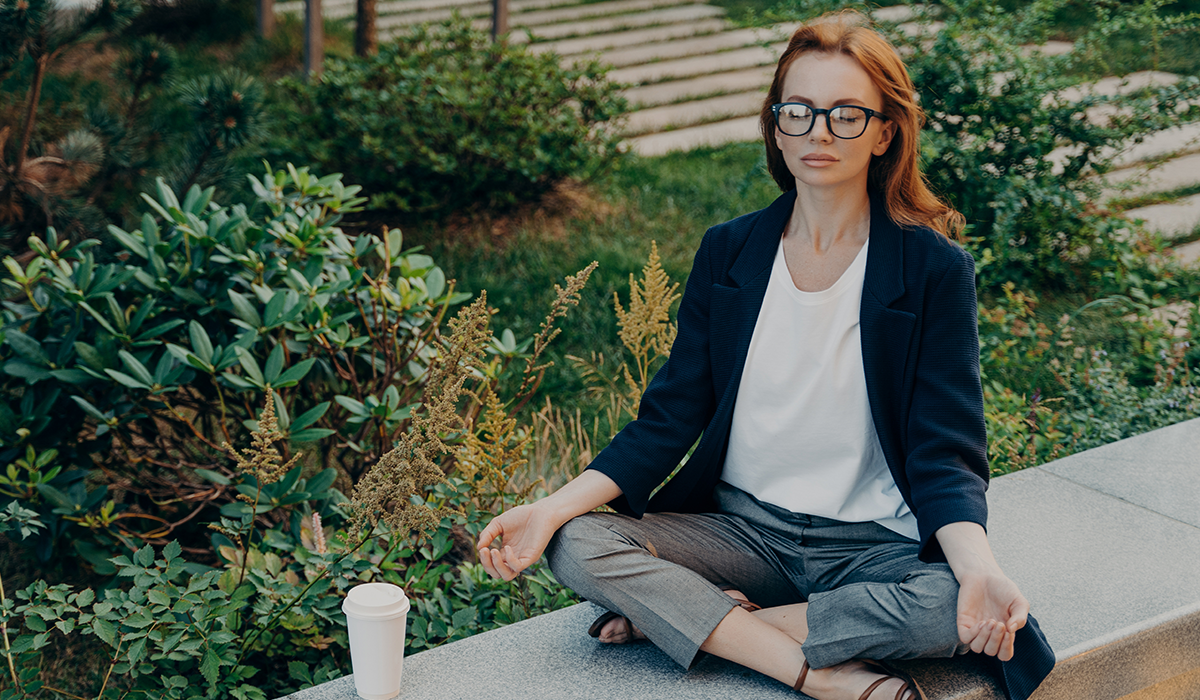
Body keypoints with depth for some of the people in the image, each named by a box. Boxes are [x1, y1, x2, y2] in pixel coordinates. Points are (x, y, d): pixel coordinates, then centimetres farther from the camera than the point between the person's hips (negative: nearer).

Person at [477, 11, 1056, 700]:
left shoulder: (935, 270, -6)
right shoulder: (727, 253, 3)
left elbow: (945, 453, -9)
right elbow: (670, 418, 2)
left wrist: (979, 568, -31)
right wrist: (553, 508, -13)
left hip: (875, 545, -2)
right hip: (743, 530, 3)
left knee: (958, 609, -35)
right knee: (578, 546, -22)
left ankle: (686, 613, -18)